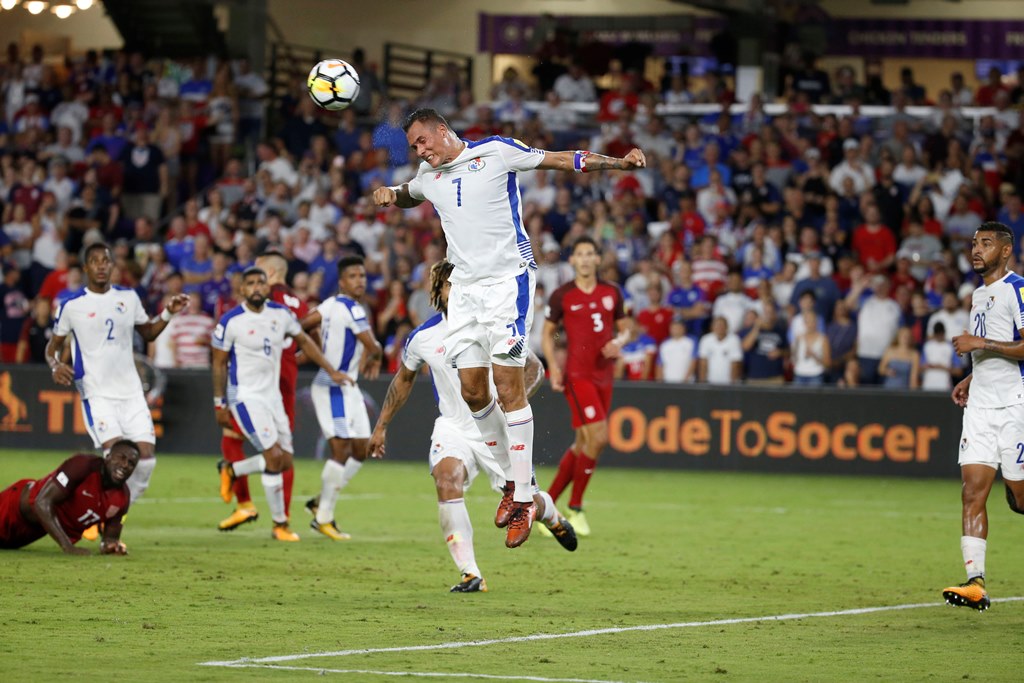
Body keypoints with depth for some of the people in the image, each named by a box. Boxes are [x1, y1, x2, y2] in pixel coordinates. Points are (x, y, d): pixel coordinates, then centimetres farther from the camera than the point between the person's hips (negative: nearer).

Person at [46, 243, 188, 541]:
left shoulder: (128, 297, 8)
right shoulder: (71, 305, -2)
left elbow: (148, 332, 21)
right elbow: (53, 345, 8)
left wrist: (168, 314, 5)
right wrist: (55, 366, -13)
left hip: (131, 392, 4)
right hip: (97, 394, -4)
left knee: (146, 457, -5)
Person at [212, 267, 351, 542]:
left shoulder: (281, 314, 2)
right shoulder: (231, 321, -12)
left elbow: (304, 341, 16)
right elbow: (219, 364, -5)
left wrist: (331, 371, 14)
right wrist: (220, 405, -6)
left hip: (272, 394, 6)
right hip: (245, 396, -6)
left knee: (284, 463, 5)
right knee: (274, 456, -15)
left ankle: (230, 470, 29)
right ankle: (280, 524, -3)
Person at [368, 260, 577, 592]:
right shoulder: (423, 337, -4)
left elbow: (534, 368, 0)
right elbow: (404, 378, 16)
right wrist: (381, 426, 18)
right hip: (453, 428, 1)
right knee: (446, 478, -30)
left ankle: (550, 513, 43)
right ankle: (471, 574, -28)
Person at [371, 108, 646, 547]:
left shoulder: (496, 152, -3)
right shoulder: (429, 176, 16)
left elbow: (562, 160, -1)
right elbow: (407, 197, 39)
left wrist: (619, 163, -12)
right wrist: (389, 195, 15)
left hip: (508, 280, -6)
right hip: (464, 288, 6)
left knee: (508, 388, -12)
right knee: (472, 391, 0)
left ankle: (523, 498, -9)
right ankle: (510, 480, 17)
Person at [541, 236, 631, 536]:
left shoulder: (612, 292, 8)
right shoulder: (562, 296, -2)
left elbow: (624, 328, 17)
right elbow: (548, 332, 6)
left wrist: (619, 342, -6)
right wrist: (553, 366, -7)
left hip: (604, 376, 5)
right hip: (577, 374, -5)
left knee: (583, 444, 9)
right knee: (598, 437, -17)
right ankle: (575, 508, -3)